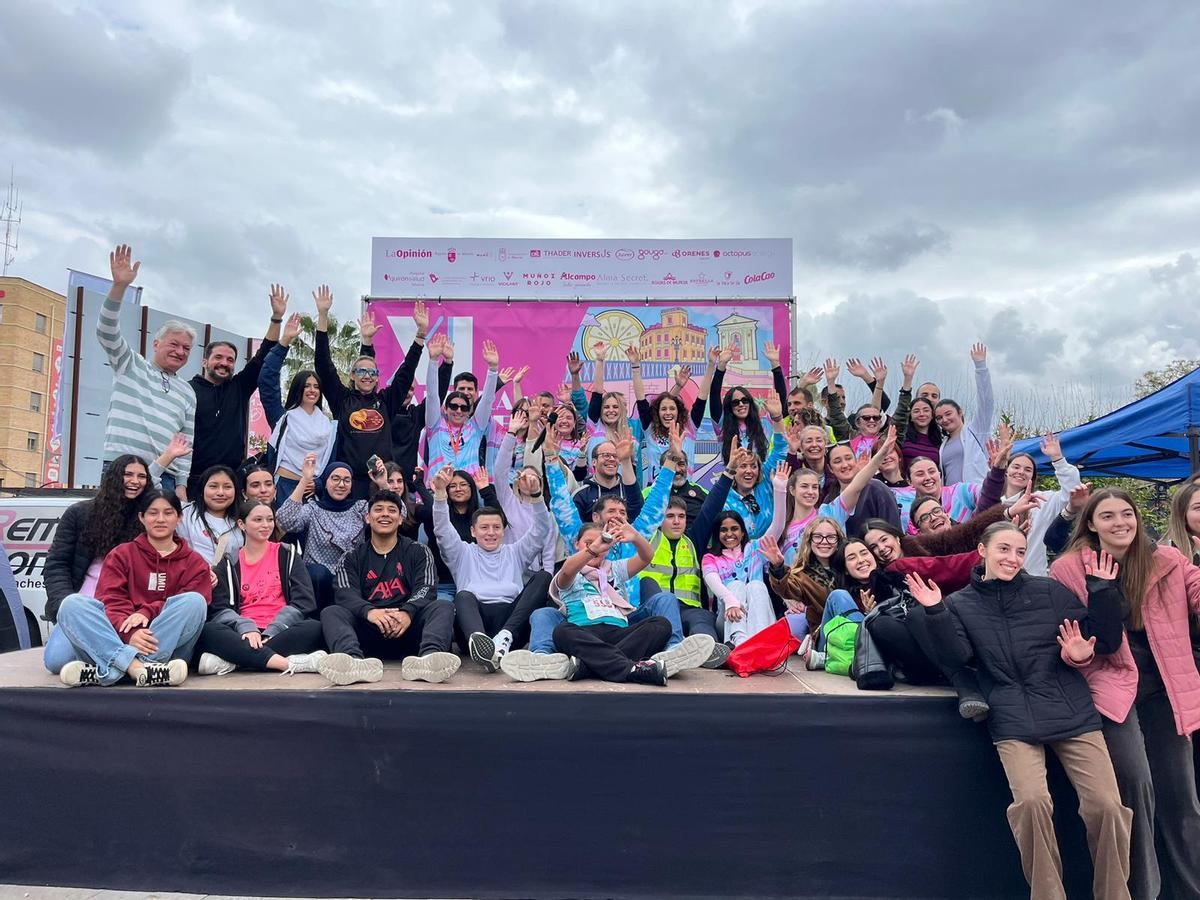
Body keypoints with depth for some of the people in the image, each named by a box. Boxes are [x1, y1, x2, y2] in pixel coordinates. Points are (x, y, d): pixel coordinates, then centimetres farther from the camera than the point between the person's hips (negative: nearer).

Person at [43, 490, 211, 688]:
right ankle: (136, 667, -43)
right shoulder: (121, 554, 15)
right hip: (117, 639, 1)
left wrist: (147, 612, -21)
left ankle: (104, 671, -35)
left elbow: (194, 605, -3)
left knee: (194, 600, -28)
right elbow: (111, 602, -1)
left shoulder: (195, 563, 13)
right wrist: (130, 634, -22)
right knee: (73, 603, -20)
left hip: (169, 644, -1)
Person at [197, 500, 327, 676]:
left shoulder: (287, 554, 12)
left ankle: (230, 661, -33)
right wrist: (246, 627, -19)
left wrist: (272, 632, -13)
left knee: (315, 628, -31)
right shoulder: (229, 564, 14)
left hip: (281, 633, 0)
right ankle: (291, 663, -43)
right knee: (208, 631, -30)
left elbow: (303, 601, 1)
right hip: (244, 635, 1)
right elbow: (220, 609, 1)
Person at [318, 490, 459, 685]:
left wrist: (407, 613, -25)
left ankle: (428, 658, -55)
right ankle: (356, 661, -52)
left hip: (408, 629, 0)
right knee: (330, 613, -22)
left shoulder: (418, 552, 16)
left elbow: (426, 589, -1)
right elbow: (345, 594, -1)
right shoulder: (354, 557, 17)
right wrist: (369, 612, -25)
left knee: (444, 607, -24)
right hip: (367, 630, 1)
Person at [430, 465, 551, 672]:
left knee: (543, 577, -20)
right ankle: (479, 641, -64)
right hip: (474, 617, -1)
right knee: (464, 596, -33)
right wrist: (440, 492, -6)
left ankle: (505, 636, -38)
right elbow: (442, 529, 10)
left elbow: (541, 528, 17)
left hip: (512, 619, 2)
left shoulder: (515, 552, 31)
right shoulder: (463, 553, 27)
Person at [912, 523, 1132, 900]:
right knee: (1032, 801, -23)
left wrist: (1103, 590, -1)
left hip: (1072, 713, 1)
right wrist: (935, 612, -16)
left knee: (1106, 805, -12)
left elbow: (1106, 642, 10)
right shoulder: (962, 604, 9)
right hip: (1013, 722, -1)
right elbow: (956, 657, -5)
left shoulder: (1049, 591, 8)